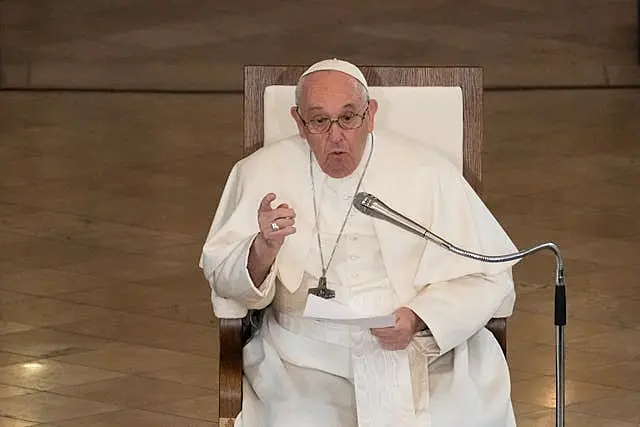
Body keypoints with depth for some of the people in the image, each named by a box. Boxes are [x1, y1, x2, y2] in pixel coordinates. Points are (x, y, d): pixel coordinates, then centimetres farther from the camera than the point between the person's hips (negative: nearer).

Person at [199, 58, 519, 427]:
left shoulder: (426, 172, 0)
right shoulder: (262, 172, 3)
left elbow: (490, 275, 2)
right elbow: (222, 275, 5)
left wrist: (420, 318, -15)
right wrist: (264, 248, -18)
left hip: (421, 351, 1)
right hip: (309, 358, 0)